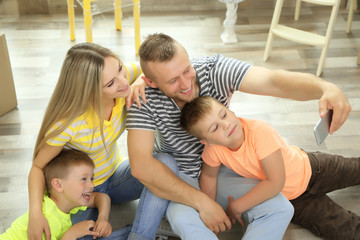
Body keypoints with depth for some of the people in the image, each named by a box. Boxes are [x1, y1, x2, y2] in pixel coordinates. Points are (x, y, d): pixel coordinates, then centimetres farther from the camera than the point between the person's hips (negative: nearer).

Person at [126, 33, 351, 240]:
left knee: (280, 209, -18)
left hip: (221, 167, 3)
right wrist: (202, 202, -30)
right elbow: (140, 164, -29)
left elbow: (273, 81, -37)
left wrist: (326, 88, -58)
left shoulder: (214, 69, -22)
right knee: (184, 220, -36)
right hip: (174, 178, -2)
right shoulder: (145, 99, -24)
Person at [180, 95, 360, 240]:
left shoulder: (260, 131, -39)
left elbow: (276, 182, -37)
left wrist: (237, 206, -33)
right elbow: (208, 175, -5)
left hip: (308, 167, -2)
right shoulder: (213, 149, -26)